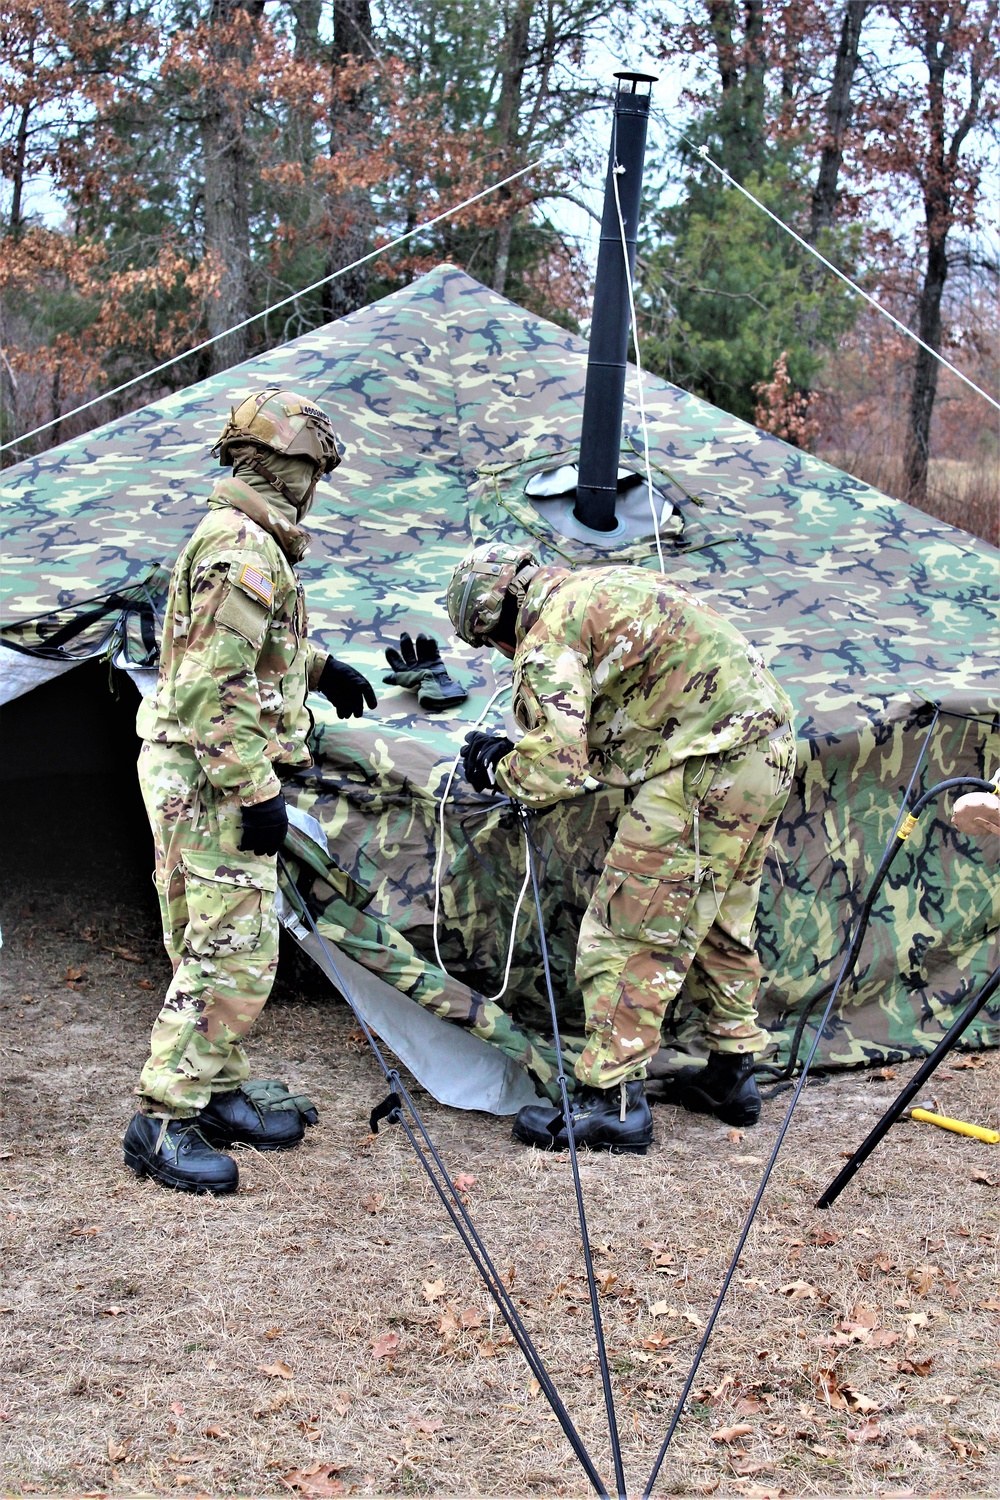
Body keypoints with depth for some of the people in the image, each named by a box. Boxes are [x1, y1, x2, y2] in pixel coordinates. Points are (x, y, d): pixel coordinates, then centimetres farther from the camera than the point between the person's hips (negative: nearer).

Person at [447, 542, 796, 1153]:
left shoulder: (550, 635, -9)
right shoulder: (607, 583, 20)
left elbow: (555, 771, -15)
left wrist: (496, 767, 6)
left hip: (706, 769, -10)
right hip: (772, 742, 10)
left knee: (630, 928, -3)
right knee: (723, 921, 22)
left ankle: (612, 1100, 0)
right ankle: (733, 1073, 32)